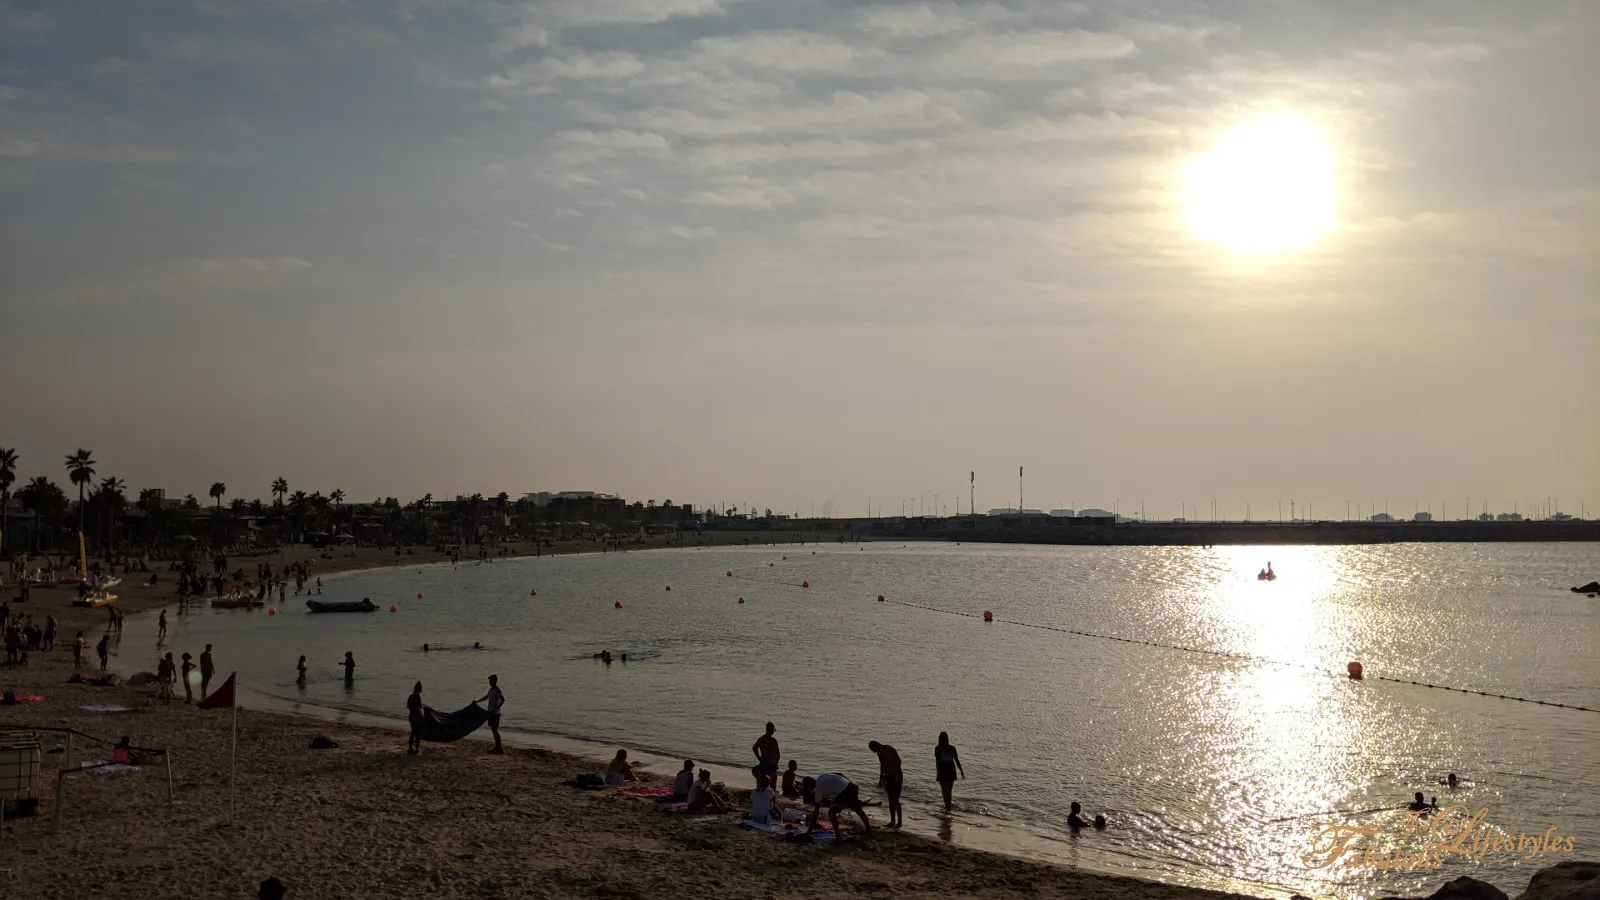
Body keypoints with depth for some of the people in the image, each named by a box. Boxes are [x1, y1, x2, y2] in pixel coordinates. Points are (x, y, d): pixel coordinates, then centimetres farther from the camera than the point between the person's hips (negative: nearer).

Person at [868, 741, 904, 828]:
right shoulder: (880, 752, 12)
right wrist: (880, 778, 24)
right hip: (888, 777, 9)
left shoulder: (889, 750, -15)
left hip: (896, 777, -9)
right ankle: (892, 821, 16)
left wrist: (896, 775, -27)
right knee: (891, 800, 10)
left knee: (895, 800, -9)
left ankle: (899, 821, -6)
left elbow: (898, 761, -24)